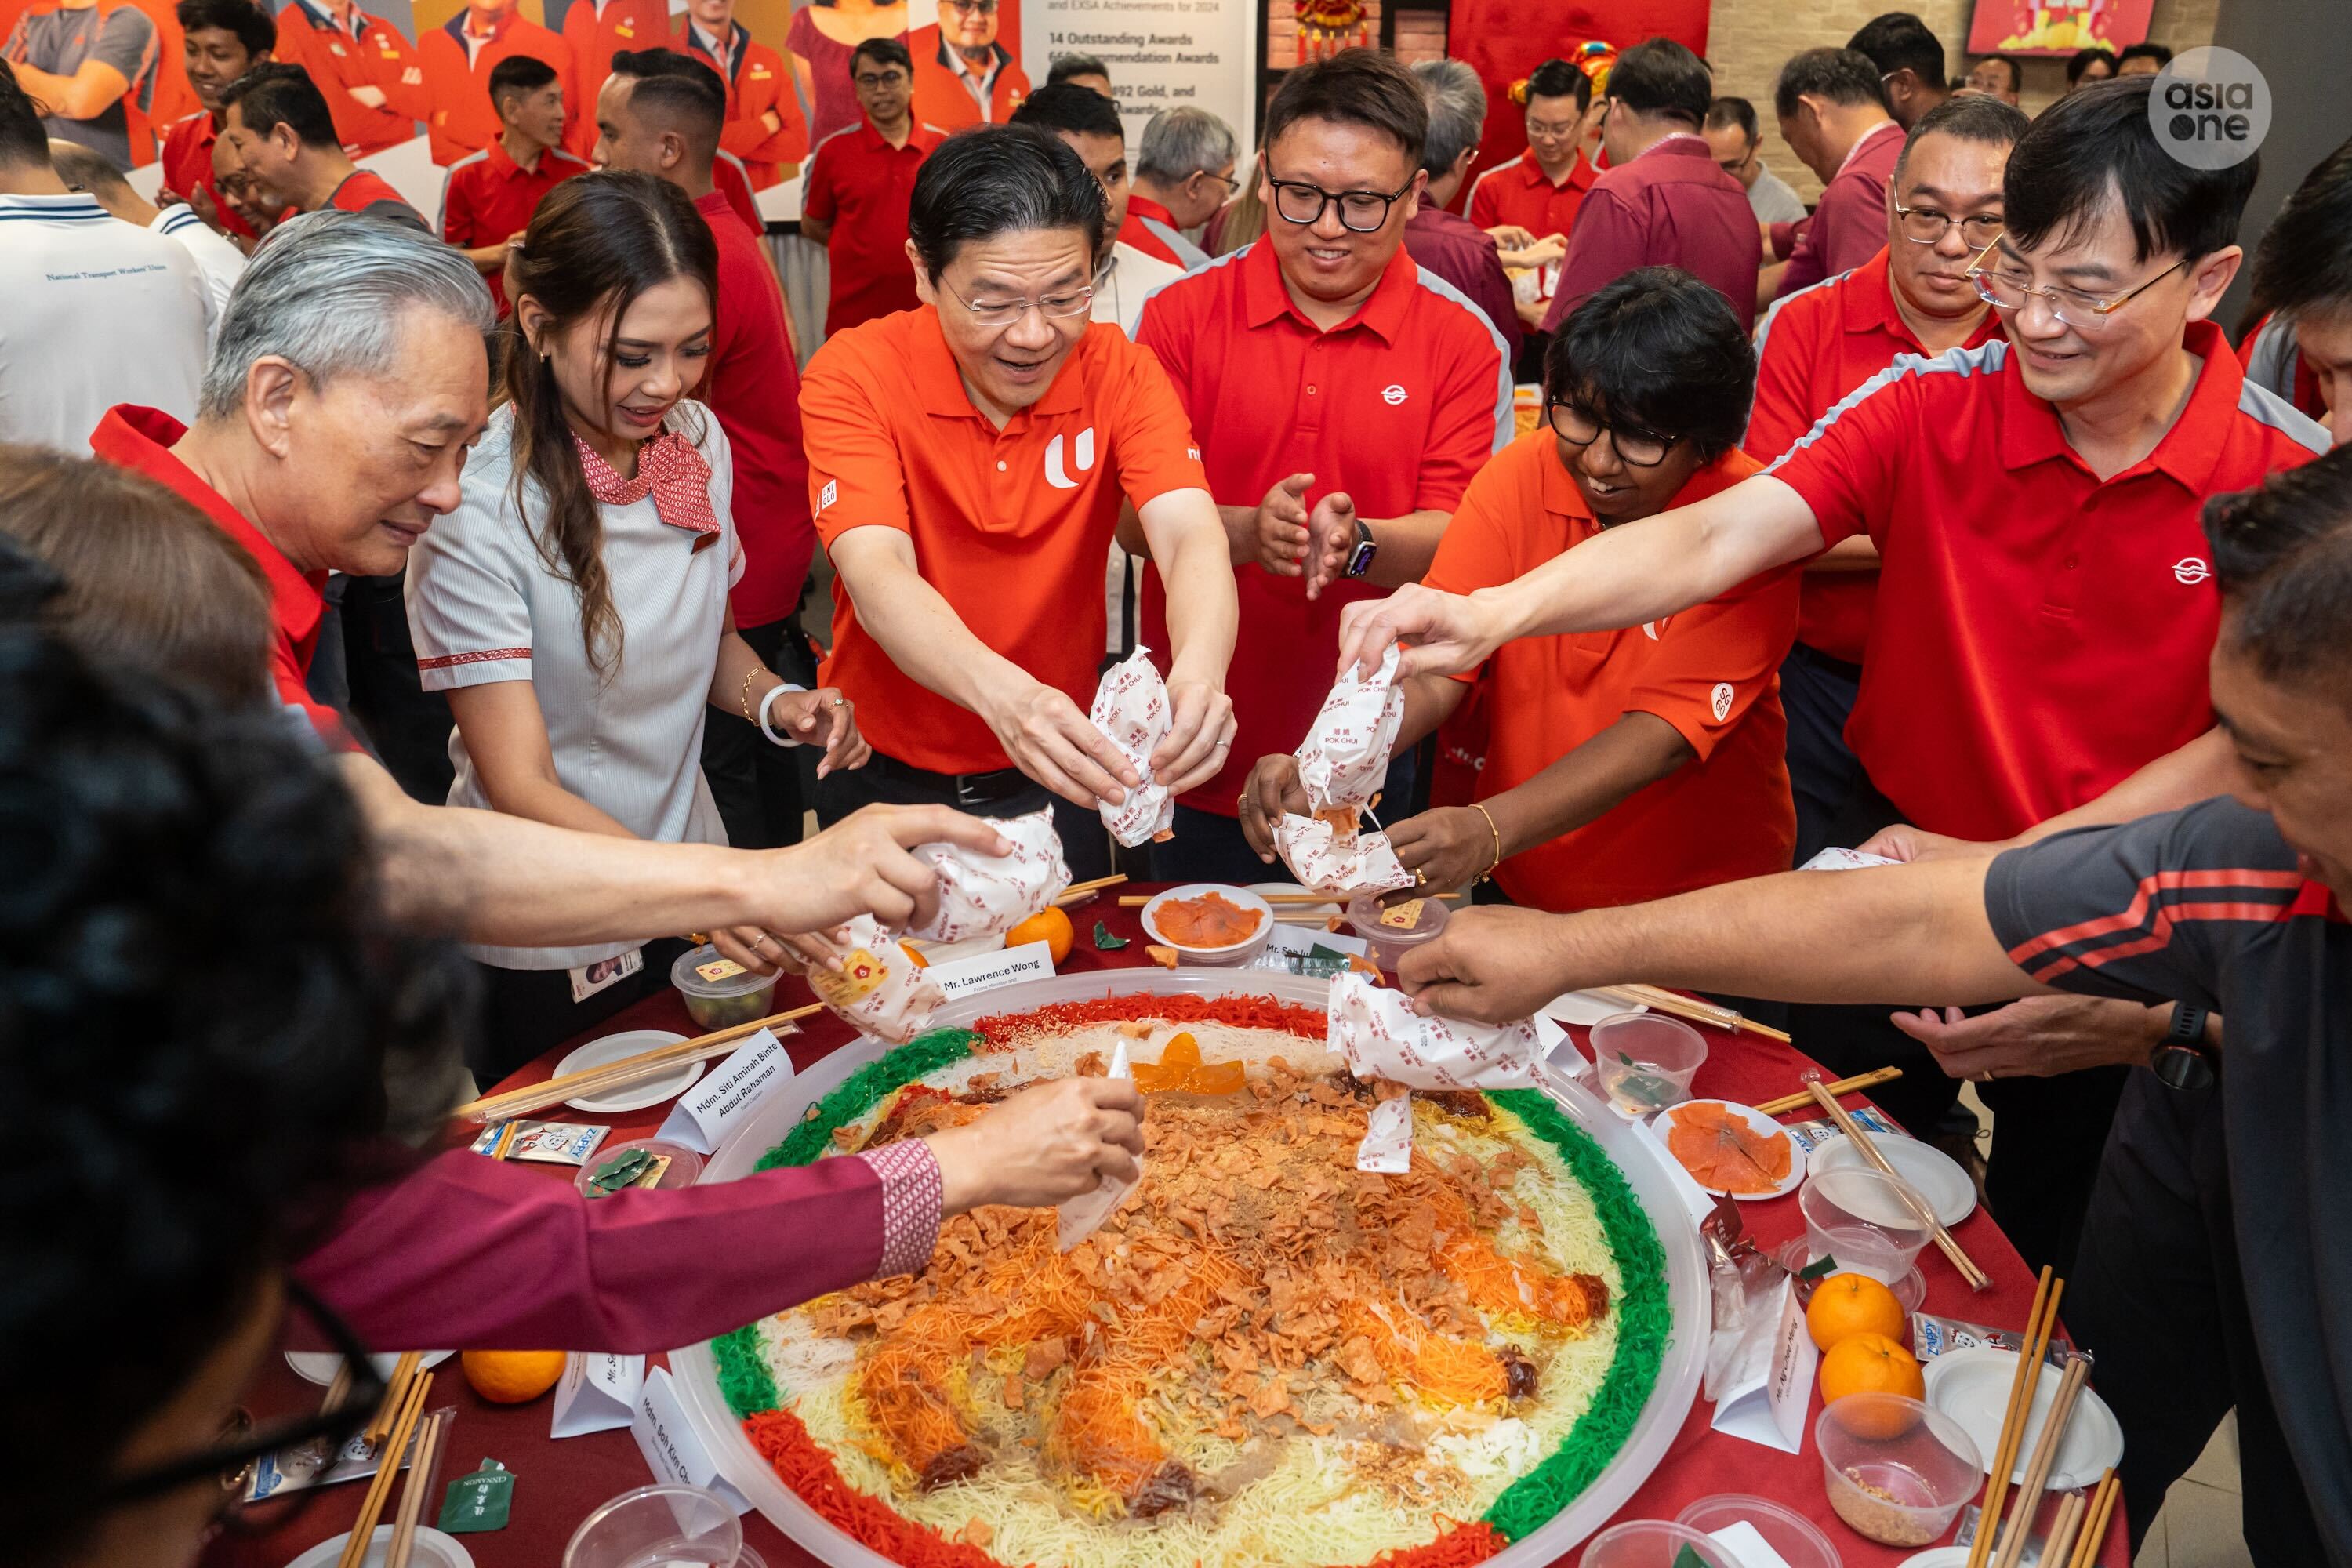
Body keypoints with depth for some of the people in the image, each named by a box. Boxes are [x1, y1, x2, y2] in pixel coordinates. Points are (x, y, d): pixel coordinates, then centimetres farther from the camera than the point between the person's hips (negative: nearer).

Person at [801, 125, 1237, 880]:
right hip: (883, 778, -1)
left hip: (1054, 777, 2)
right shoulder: (855, 374, -18)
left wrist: (1200, 672, -49)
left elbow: (1190, 536, -25)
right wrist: (1004, 695, -52)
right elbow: (878, 576, -31)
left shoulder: (1118, 371, -11)